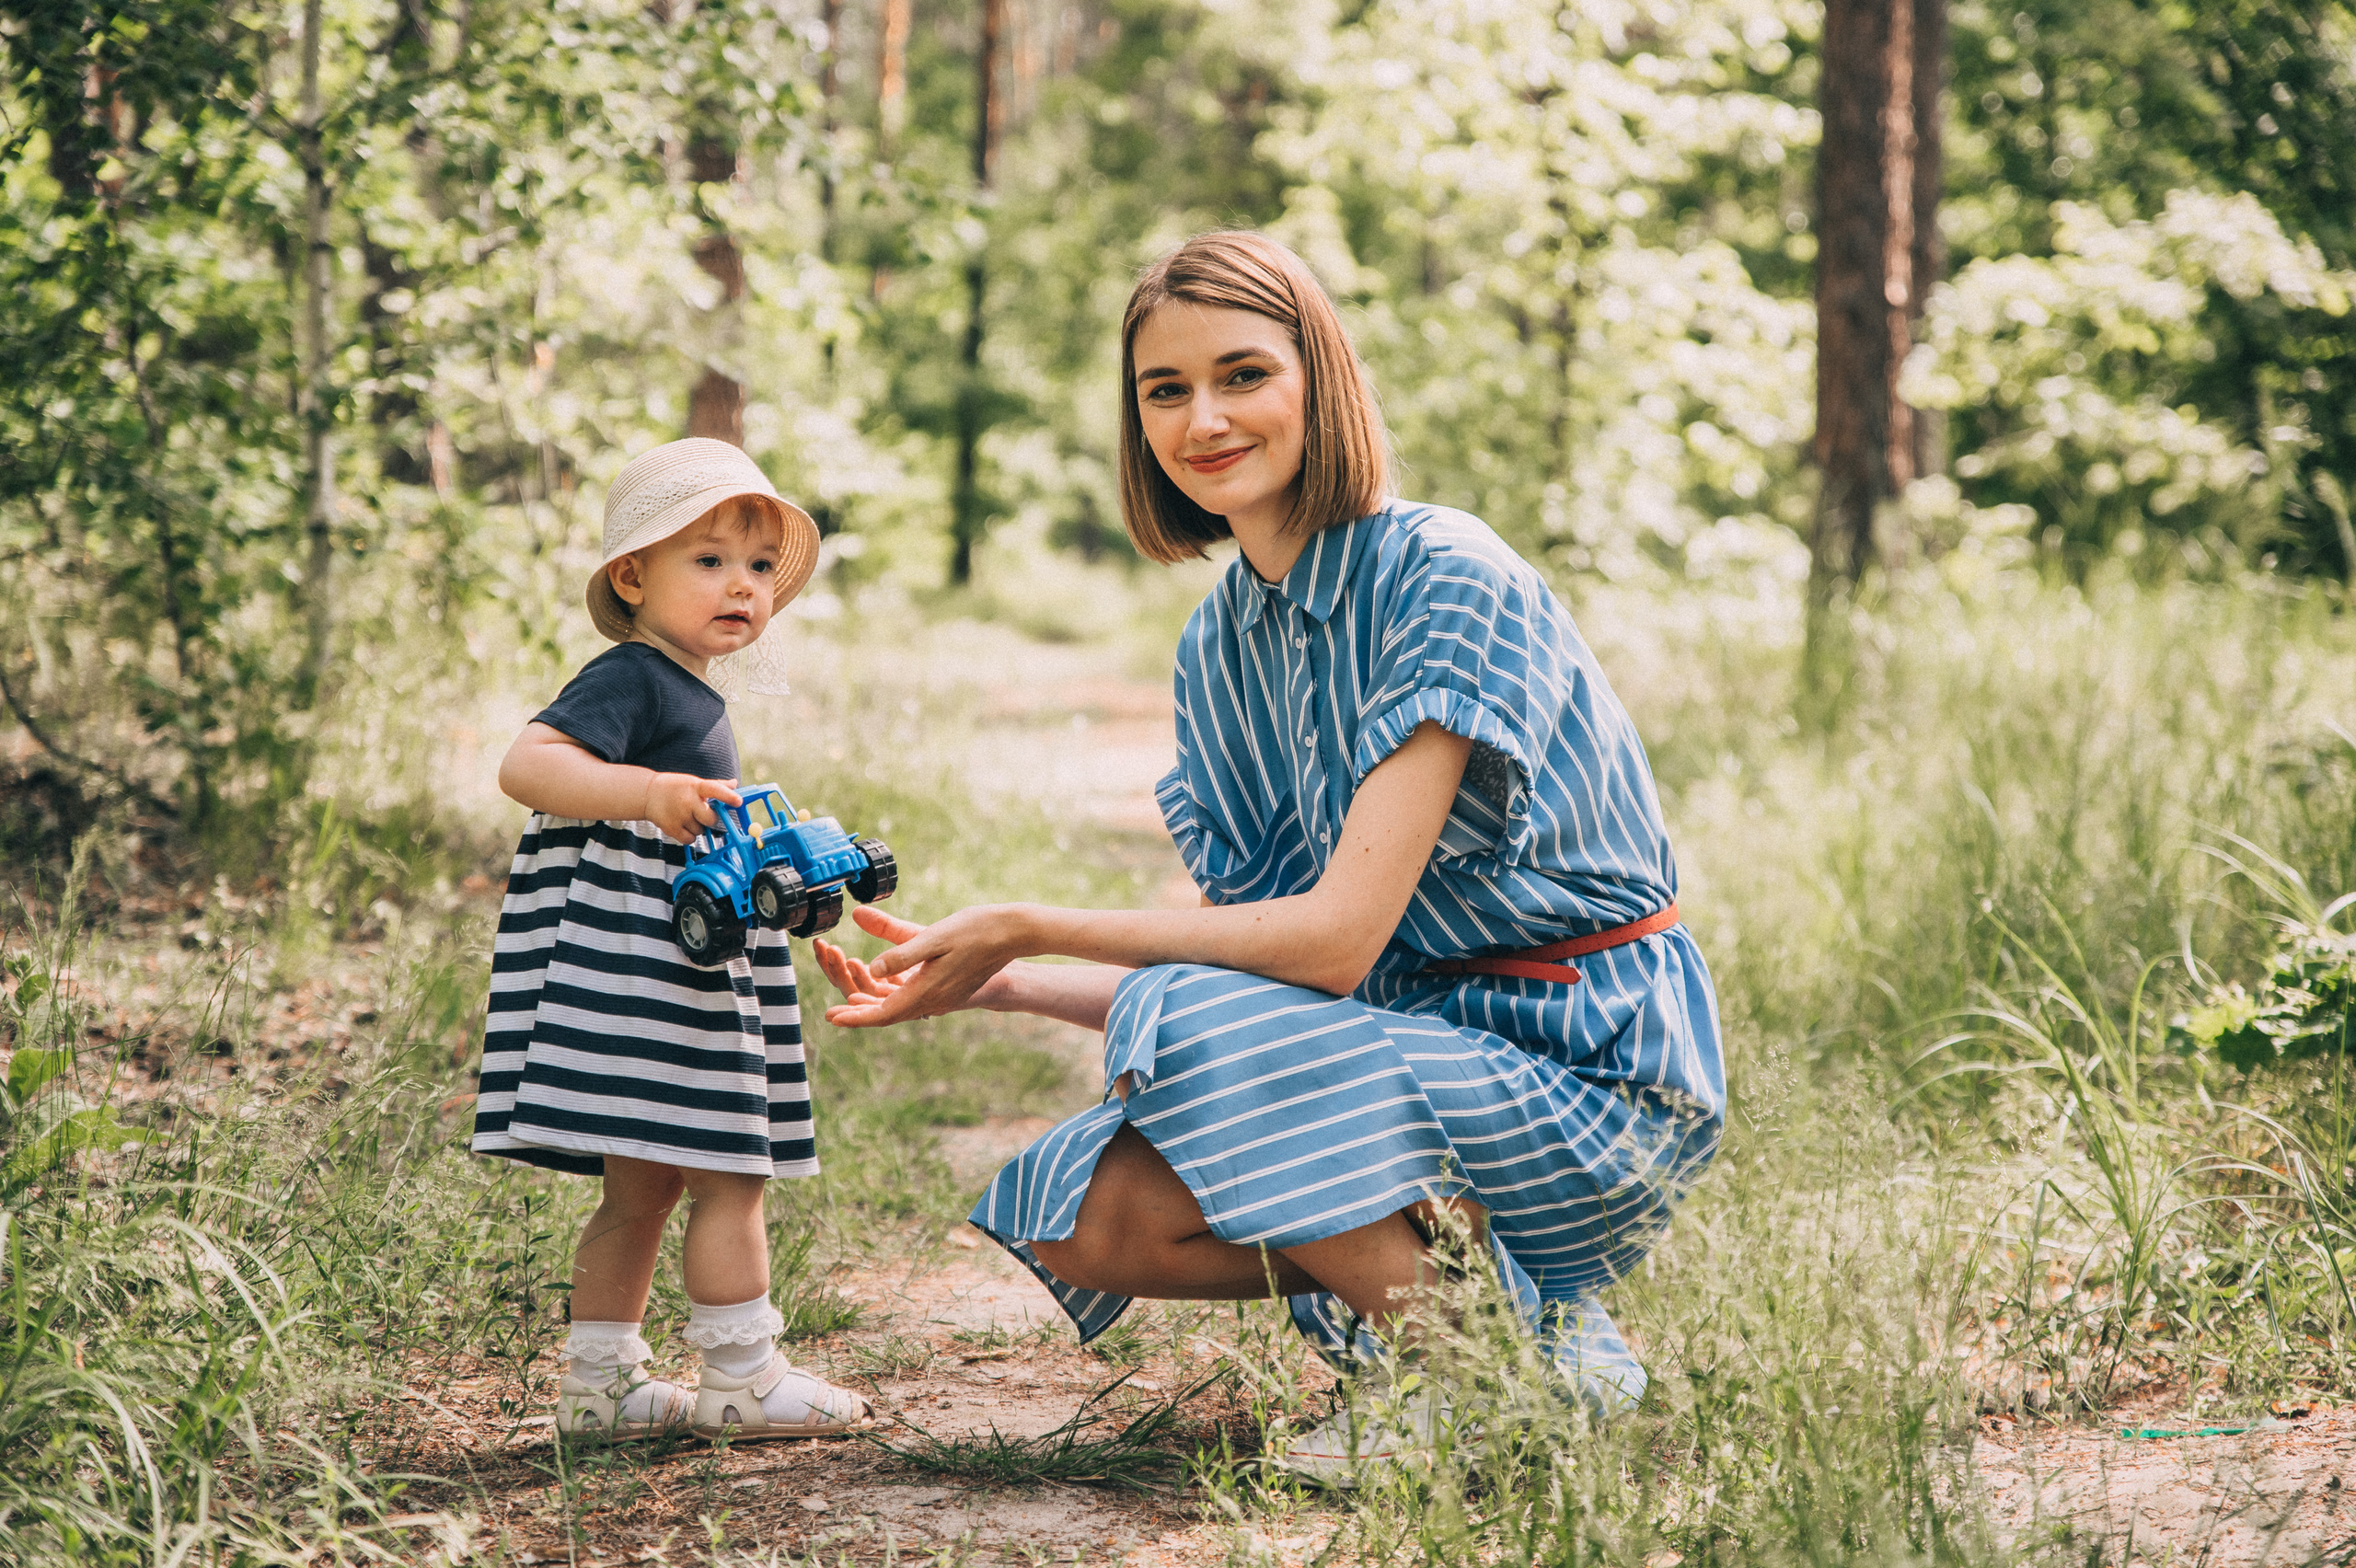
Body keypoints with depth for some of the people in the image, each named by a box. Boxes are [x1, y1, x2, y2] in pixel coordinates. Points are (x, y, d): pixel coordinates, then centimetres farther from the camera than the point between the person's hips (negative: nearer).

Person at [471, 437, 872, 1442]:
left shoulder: (692, 698, 20)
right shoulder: (629, 680, -11)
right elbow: (526, 764, -26)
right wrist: (647, 790, -37)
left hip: (680, 977, 10)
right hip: (633, 977, -10)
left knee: (640, 1192, 13)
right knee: (728, 1179, -6)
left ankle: (600, 1386, 19)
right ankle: (743, 1383, 1)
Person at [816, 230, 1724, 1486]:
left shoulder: (1447, 581, -17)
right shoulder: (1218, 652, 7)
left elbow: (1337, 939, -23)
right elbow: (1247, 953, 5)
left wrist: (1026, 930, -17)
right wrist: (990, 984, -5)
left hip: (1588, 1072, -7)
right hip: (1424, 1047, 8)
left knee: (1190, 1026, -27)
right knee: (1084, 1217, -8)